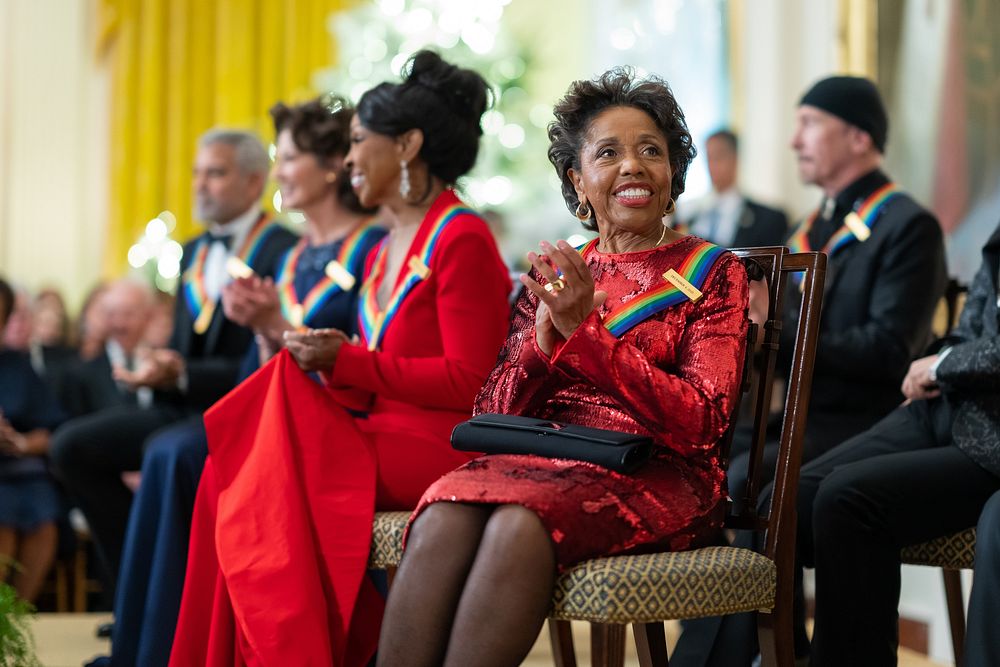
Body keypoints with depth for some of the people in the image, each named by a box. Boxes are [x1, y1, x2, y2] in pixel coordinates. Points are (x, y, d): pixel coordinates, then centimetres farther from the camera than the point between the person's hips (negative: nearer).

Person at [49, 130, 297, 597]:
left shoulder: (284, 252, -9)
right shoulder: (194, 253, 18)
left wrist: (181, 376, -23)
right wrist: (161, 369, 0)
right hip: (184, 408, 8)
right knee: (72, 444, -8)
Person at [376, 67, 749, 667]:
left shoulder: (713, 272, 7)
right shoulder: (555, 276, 18)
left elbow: (700, 423, -7)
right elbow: (493, 415, 11)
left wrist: (585, 331, -14)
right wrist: (544, 337, -9)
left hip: (655, 477, -3)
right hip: (541, 460, 3)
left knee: (519, 524, -36)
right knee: (444, 520, -32)